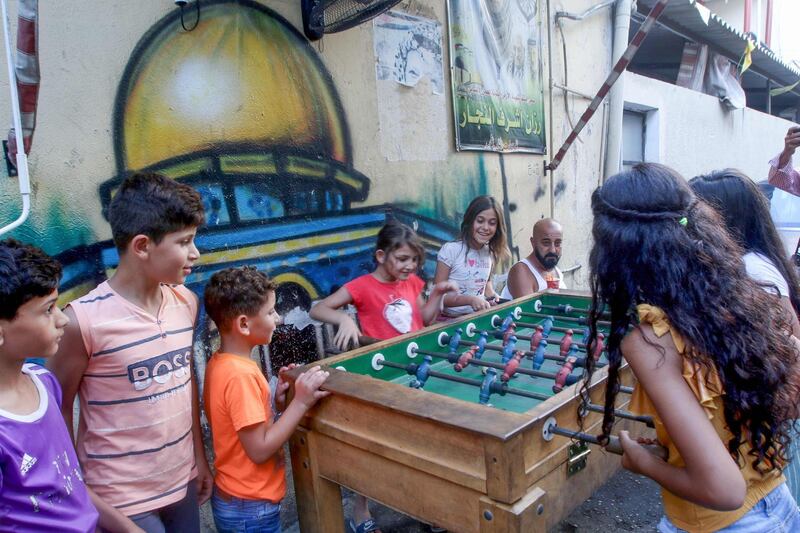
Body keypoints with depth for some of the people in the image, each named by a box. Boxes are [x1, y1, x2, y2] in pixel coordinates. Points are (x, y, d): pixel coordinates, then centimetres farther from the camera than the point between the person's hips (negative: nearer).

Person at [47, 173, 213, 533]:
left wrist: (199, 456, 12)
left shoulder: (186, 302, -3)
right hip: (123, 498, -5)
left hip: (183, 482, 5)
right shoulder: (85, 320, -21)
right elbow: (59, 410, -10)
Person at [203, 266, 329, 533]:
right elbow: (259, 450, -25)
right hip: (251, 509, -8)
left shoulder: (220, 363, 0)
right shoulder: (241, 375, -27)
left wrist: (276, 403, -5)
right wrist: (300, 402, -24)